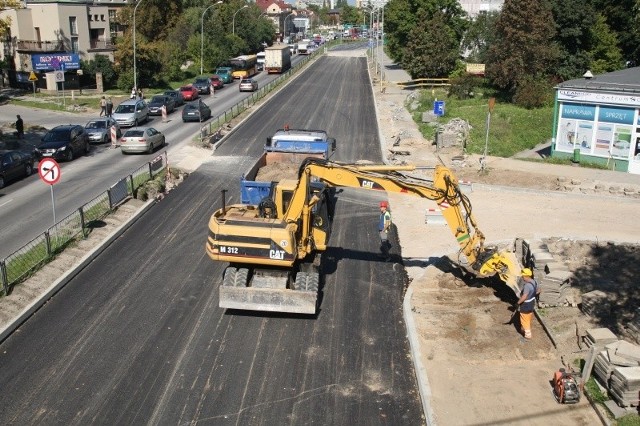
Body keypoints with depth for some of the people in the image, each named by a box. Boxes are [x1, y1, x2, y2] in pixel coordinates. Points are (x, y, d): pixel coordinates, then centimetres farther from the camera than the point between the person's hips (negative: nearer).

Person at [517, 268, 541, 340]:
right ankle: (525, 330, 49)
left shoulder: (527, 285, -34)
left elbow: (524, 297, -37)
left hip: (526, 305, -9)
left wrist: (518, 302, -23)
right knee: (528, 319, 28)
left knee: (525, 320, 11)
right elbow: (538, 291, 11)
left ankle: (528, 335, 23)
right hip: (532, 303, 9)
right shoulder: (534, 282, -5)